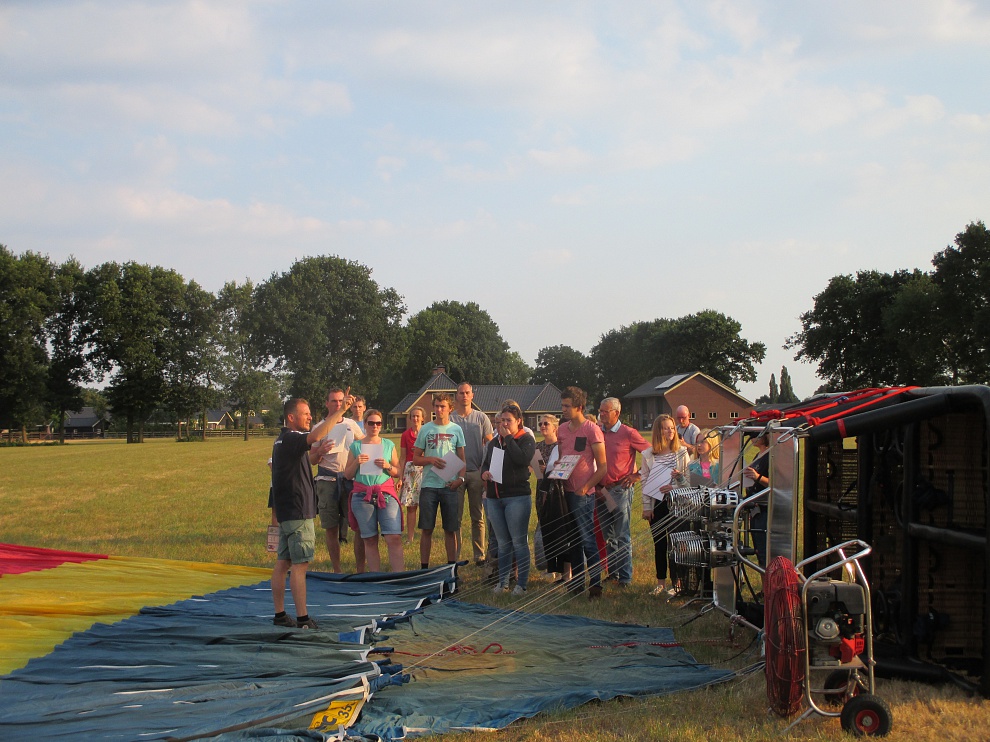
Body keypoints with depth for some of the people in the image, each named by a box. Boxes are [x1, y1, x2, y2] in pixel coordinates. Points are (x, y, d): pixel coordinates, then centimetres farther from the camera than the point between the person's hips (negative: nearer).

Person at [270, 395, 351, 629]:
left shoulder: (285, 441, 17)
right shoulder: (290, 439, -15)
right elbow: (315, 436, -34)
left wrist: (317, 454, 11)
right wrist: (339, 412, -31)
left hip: (286, 511, 10)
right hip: (297, 512, -10)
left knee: (283, 563, 11)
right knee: (300, 564, -10)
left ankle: (280, 614, 15)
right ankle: (303, 619, -11)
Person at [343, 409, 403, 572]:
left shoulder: (389, 445, 12)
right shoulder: (356, 446, 10)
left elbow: (398, 472, 14)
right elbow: (348, 475, 12)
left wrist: (387, 466, -6)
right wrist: (356, 463, -6)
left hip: (386, 494, 0)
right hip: (362, 496, 0)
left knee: (394, 538, -13)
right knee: (370, 540, 1)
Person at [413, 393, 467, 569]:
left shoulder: (456, 430, 7)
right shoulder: (426, 429, 6)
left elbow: (462, 459, 8)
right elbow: (416, 458, 8)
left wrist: (460, 478, -9)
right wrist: (430, 459, -11)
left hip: (450, 486, 0)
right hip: (429, 485, 0)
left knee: (451, 529, 4)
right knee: (426, 529, 1)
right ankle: (424, 567, 7)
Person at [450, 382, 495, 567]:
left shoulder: (481, 418, 7)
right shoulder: (449, 419, 4)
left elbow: (490, 444, 8)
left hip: (477, 473, 1)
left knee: (478, 516, 5)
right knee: (455, 516, 0)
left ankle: (480, 555, 10)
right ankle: (455, 556, 4)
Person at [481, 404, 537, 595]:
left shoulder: (526, 439, -3)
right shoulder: (494, 442, 17)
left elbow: (522, 459, -21)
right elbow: (485, 463, 21)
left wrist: (508, 437, -13)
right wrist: (484, 472, -2)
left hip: (517, 497, -6)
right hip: (494, 498, 6)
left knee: (519, 542, -4)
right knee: (502, 543, 11)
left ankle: (522, 583, 2)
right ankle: (502, 581, 17)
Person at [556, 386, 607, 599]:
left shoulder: (592, 430, -10)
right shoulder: (562, 430, 11)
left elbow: (602, 466, -9)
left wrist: (586, 487, -16)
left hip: (583, 493, -7)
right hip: (566, 491, 7)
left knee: (587, 539, -6)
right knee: (573, 539, 12)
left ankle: (595, 585, -2)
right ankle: (576, 582, 18)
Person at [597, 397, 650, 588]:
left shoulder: (628, 433, -5)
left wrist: (637, 475, -5)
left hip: (621, 489, -5)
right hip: (602, 490, 5)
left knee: (623, 536, -3)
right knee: (608, 536, 10)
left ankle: (625, 577, 0)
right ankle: (612, 573, 18)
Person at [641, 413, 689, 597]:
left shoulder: (681, 452, 0)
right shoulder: (649, 454, 4)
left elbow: (689, 479, 0)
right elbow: (644, 481, 6)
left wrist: (675, 486, -18)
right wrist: (646, 507, 1)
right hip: (657, 504, 2)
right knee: (659, 544, 8)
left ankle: (676, 582, 7)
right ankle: (660, 581, 18)